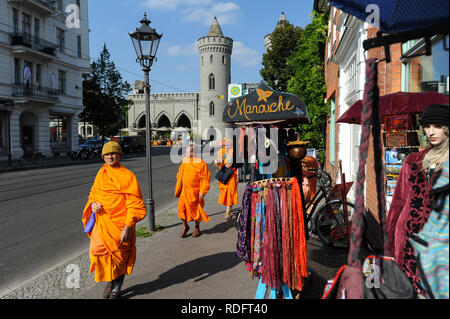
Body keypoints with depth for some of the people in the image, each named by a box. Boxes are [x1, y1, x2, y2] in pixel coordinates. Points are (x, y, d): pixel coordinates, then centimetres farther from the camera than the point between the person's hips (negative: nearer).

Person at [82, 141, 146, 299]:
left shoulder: (127, 176, -7)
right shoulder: (100, 174, 11)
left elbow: (135, 204, -10)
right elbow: (93, 194, 22)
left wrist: (128, 227, -18)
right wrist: (93, 204, -2)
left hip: (120, 224, -4)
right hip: (101, 222, 4)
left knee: (120, 257, 5)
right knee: (97, 251, -8)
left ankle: (116, 289, 27)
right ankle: (109, 281, 19)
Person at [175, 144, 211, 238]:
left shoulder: (200, 163, -11)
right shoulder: (184, 162, 7)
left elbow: (205, 178, -11)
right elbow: (179, 175, 18)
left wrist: (202, 191, -15)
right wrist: (178, 189, 13)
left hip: (195, 192, -5)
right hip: (184, 191, 5)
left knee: (196, 209, 8)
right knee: (181, 208, 2)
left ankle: (197, 228, 28)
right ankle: (185, 226, 25)